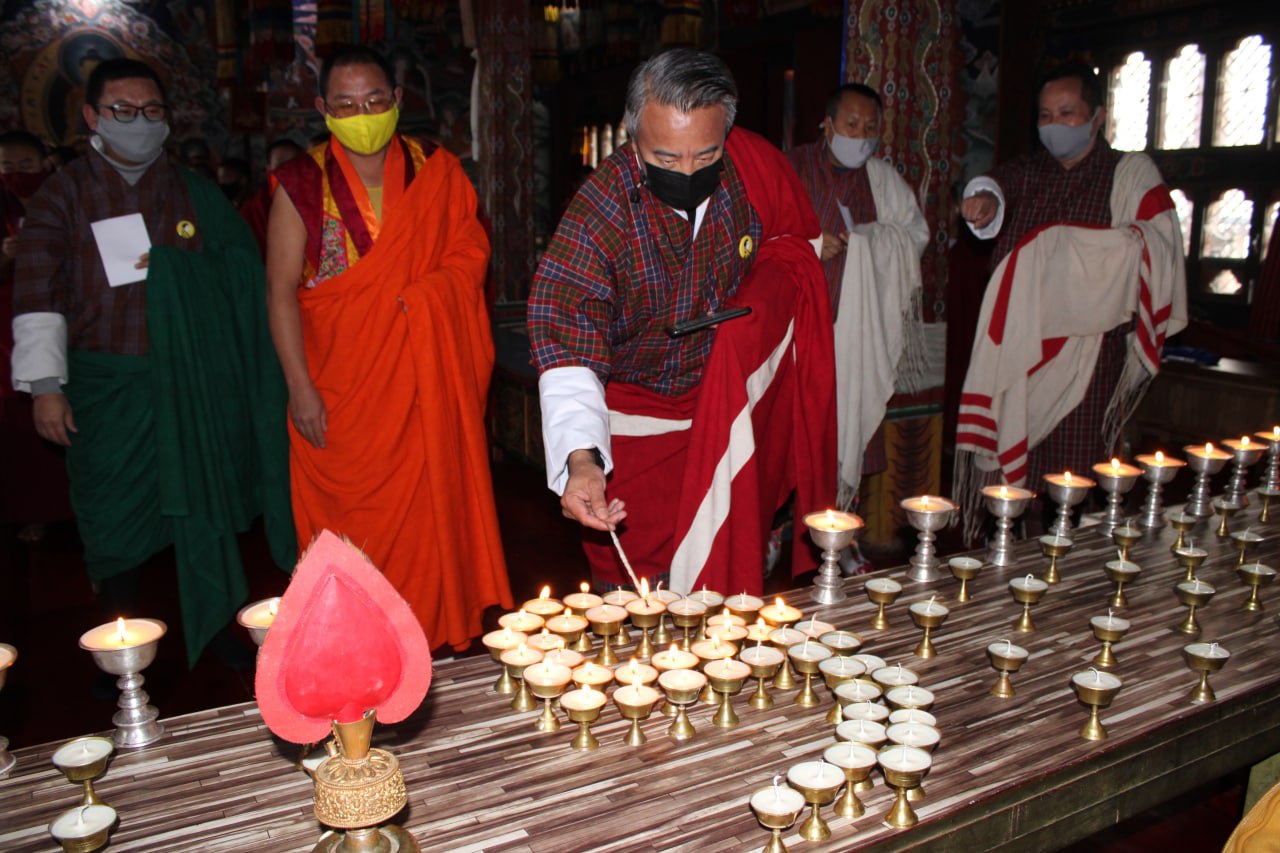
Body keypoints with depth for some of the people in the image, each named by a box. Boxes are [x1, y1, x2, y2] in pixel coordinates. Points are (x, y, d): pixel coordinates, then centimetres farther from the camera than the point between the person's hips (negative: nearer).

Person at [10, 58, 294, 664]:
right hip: (105, 382, -1)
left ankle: (214, 629, 22)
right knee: (112, 516, 5)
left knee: (201, 503, 6)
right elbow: (38, 294, -2)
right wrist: (45, 386, -8)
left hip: (189, 380, 1)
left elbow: (241, 268, 8)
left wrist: (171, 265, -6)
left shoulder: (193, 193, 10)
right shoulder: (63, 194, 3)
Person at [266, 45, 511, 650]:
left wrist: (415, 297, -8)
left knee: (429, 507, 4)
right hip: (340, 388, -1)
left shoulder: (436, 172, 6)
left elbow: (470, 253, 7)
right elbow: (282, 292, -2)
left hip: (425, 384, 1)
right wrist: (301, 389, -8)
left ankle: (438, 637, 20)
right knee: (349, 520, 3)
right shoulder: (302, 184, 0)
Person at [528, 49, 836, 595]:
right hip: (639, 407, -4)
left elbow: (799, 238, 5)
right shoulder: (598, 212, -25)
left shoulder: (753, 163, -15)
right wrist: (581, 459, -44)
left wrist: (761, 298, -15)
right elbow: (566, 348, -28)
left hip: (742, 383, 4)